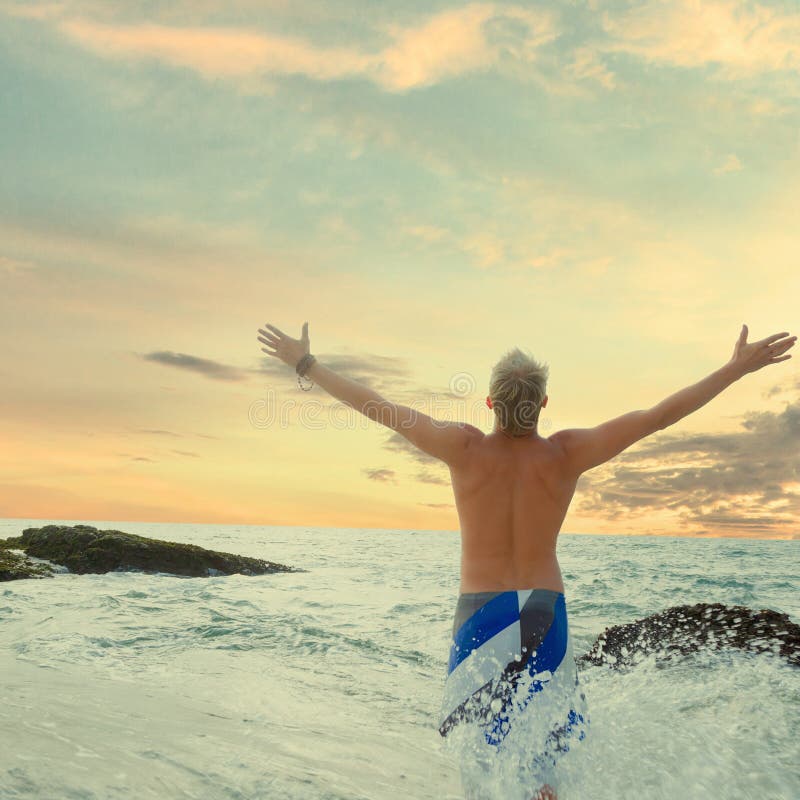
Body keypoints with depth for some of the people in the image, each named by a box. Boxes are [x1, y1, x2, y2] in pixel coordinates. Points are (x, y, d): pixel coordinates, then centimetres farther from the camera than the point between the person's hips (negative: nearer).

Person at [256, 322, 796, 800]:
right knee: (541, 754, 16)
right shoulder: (567, 454, -10)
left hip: (480, 610, -1)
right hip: (546, 612, 1)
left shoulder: (465, 449, -12)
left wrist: (305, 363, 1)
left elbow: (376, 407, -8)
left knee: (477, 749, 15)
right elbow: (658, 416, -7)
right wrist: (738, 367, 1)